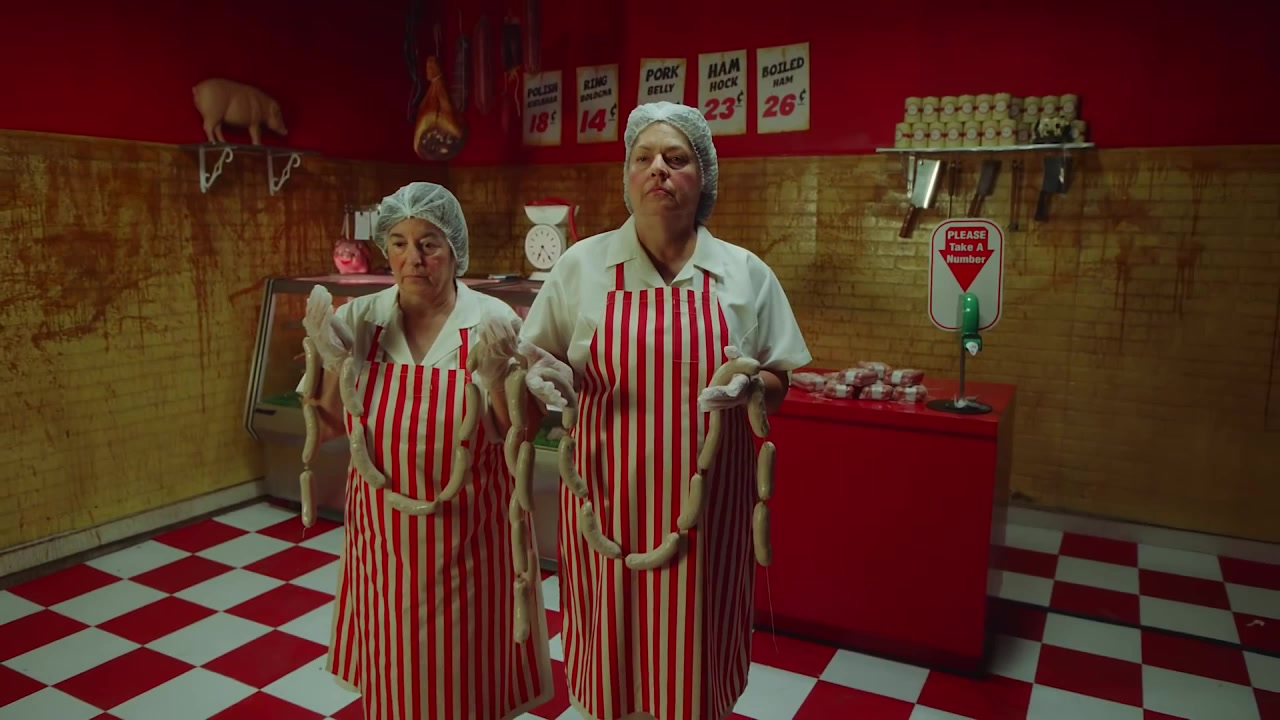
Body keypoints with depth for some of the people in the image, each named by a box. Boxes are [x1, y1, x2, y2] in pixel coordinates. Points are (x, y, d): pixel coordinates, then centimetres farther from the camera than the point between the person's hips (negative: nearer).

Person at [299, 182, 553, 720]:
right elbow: (330, 428, 3)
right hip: (384, 533, 2)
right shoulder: (359, 319, -5)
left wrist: (495, 379, -25)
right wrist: (333, 361, -13)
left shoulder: (494, 322, -11)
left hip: (467, 536, -2)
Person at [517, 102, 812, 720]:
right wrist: (545, 378, -14)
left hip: (705, 501, 0)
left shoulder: (746, 274, 0)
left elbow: (777, 384, 6)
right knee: (612, 645, 12)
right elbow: (536, 362, 8)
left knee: (693, 649, 12)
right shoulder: (580, 264, -1)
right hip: (607, 497, 0)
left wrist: (747, 386, -16)